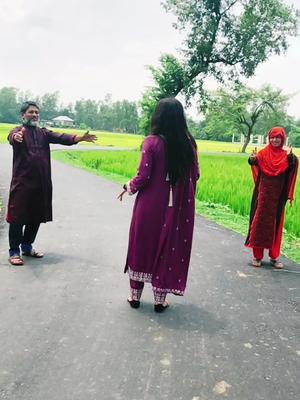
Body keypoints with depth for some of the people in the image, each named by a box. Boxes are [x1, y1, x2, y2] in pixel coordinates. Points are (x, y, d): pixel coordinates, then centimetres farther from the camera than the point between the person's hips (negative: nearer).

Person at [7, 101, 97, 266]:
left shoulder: (43, 133, 13)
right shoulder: (18, 131, -3)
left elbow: (60, 138, 0)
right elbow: (12, 137, -27)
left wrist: (80, 138, -15)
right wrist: (16, 137, -52)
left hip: (41, 183, 5)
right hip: (22, 182, -5)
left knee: (36, 217, 12)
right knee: (18, 217, -1)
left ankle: (27, 246, 28)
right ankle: (14, 251, 9)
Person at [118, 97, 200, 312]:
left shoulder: (152, 142, -13)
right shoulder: (189, 143, -3)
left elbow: (144, 176, -13)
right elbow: (195, 175, 2)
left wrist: (129, 188, 6)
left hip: (151, 205, -2)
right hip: (179, 207, 2)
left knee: (142, 247, 15)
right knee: (169, 249, 14)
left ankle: (135, 295, 26)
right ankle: (160, 299, 22)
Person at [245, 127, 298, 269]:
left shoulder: (286, 155, 3)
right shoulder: (263, 153, 1)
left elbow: (292, 169, -16)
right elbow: (256, 162, -17)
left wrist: (291, 158, -35)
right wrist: (253, 159, -39)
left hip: (278, 196, 1)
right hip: (263, 194, -1)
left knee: (276, 224, 7)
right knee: (260, 223, 2)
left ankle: (274, 256, 16)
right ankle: (257, 256, 10)